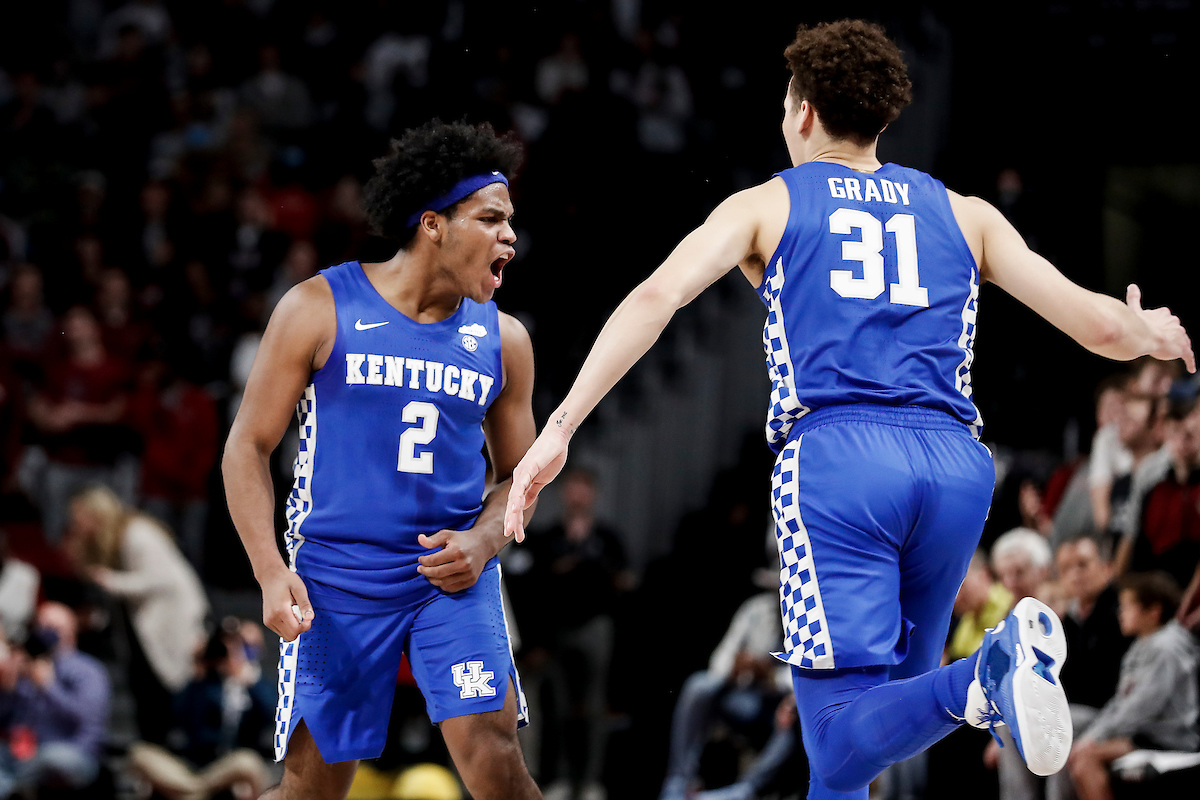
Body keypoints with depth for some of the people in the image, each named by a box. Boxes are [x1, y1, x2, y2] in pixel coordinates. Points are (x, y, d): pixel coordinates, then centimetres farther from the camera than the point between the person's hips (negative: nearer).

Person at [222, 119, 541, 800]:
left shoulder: (503, 340, 5)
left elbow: (519, 475, 15)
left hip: (452, 575, 2)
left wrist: (482, 543, -8)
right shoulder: (321, 309, -5)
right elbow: (249, 446, -2)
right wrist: (271, 572, -13)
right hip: (336, 580, -2)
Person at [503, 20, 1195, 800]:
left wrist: (559, 429, -4)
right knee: (899, 701, 20)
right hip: (955, 462, 3)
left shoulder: (766, 206, 16)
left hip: (834, 456, -3)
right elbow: (1099, 326, 16)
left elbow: (656, 297, -1)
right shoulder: (963, 214, 21)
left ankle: (985, 677, -38)